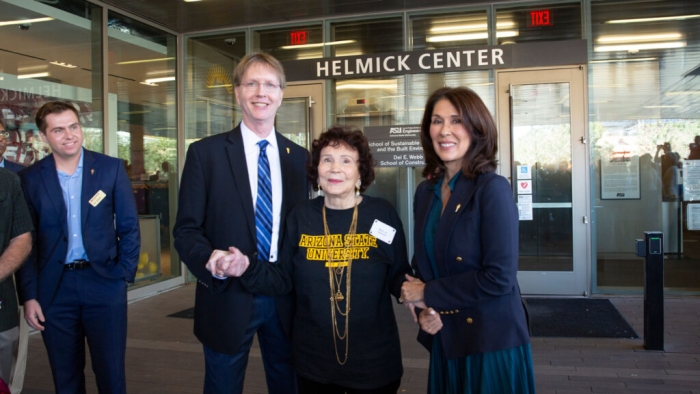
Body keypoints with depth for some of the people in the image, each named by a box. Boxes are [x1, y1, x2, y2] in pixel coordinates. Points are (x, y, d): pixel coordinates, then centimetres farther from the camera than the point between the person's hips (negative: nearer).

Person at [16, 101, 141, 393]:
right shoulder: (29, 178, 1)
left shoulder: (111, 168, -1)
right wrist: (28, 295, -2)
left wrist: (124, 274, -4)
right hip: (53, 288, 1)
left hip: (104, 282, -1)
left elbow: (129, 226, 2)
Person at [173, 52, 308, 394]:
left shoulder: (298, 157, 5)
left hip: (286, 297, 3)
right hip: (228, 296, -3)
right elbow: (186, 228, -6)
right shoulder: (205, 152, -4)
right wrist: (210, 259, -25)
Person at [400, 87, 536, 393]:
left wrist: (428, 295, -13)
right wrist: (424, 310, -7)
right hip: (445, 341, 6)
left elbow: (499, 277, -21)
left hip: (492, 344, -6)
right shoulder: (426, 192, 4)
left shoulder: (493, 189, -15)